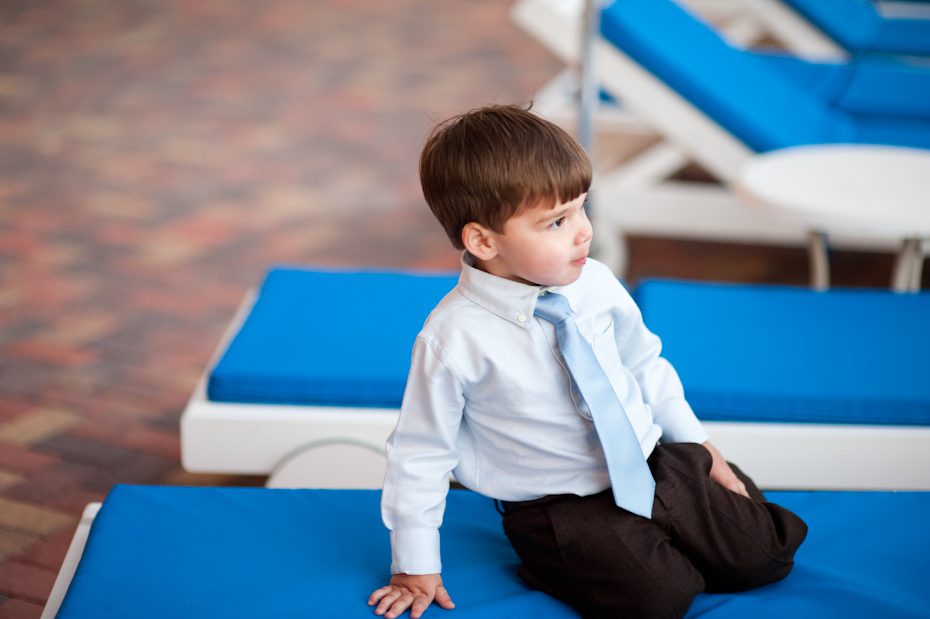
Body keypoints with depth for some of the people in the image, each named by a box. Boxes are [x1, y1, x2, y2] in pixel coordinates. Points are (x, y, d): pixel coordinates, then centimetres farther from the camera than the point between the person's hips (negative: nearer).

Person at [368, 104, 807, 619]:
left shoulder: (596, 285, -8)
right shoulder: (452, 340, -21)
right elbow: (419, 454, -11)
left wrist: (698, 445, 15)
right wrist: (415, 566, -6)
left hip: (653, 463, 5)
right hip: (559, 510, -5)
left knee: (762, 555, -3)